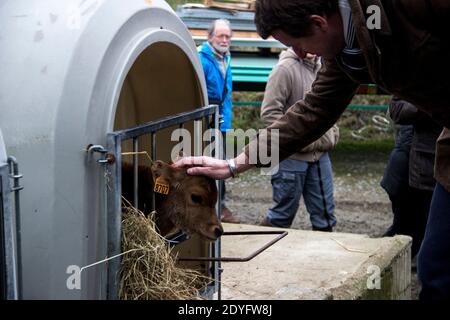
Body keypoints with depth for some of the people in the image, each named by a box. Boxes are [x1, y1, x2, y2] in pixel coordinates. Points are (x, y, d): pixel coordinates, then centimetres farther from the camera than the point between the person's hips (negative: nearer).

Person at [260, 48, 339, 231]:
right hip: (292, 156, -7)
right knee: (283, 213, 4)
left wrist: (332, 133, 10)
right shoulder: (285, 68, -13)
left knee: (324, 214, 12)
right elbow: (270, 113, -18)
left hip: (321, 154, 7)